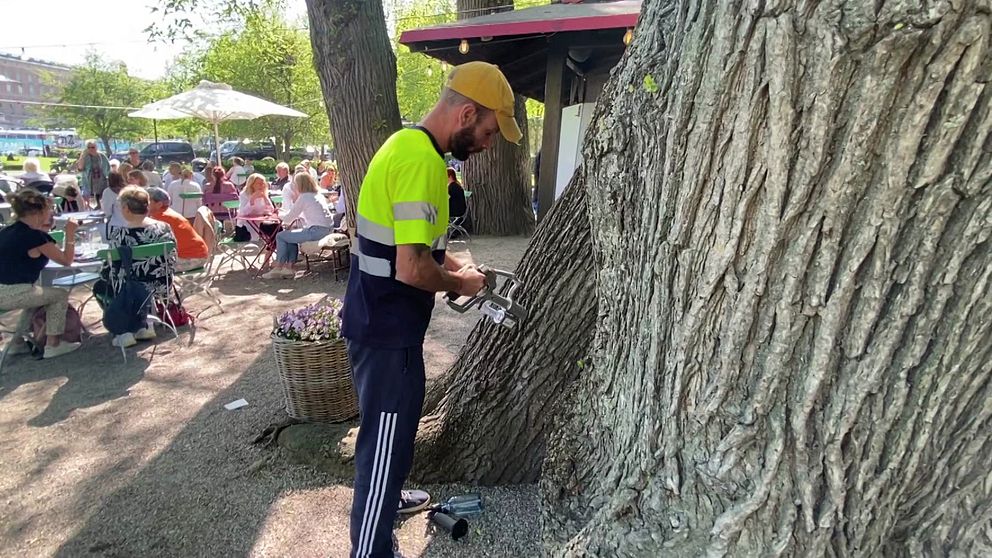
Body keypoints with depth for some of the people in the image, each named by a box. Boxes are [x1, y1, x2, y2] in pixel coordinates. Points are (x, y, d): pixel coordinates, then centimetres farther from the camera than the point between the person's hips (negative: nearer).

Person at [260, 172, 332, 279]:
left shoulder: (303, 197, -8)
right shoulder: (319, 195, 16)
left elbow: (288, 219, -4)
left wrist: (280, 214, 17)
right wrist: (286, 213, 22)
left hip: (317, 230, -9)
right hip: (327, 229, 9)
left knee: (280, 236, 6)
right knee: (291, 235, 26)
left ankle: (278, 268, 17)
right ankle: (289, 267, 21)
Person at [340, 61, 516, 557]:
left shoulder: (409, 143, 9)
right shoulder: (421, 159, -24)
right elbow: (411, 269, -30)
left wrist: (448, 260, 11)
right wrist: (460, 283, -11)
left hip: (382, 319, 10)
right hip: (388, 328, -10)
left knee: (390, 427, 27)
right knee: (386, 438, 5)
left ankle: (385, 496, 49)